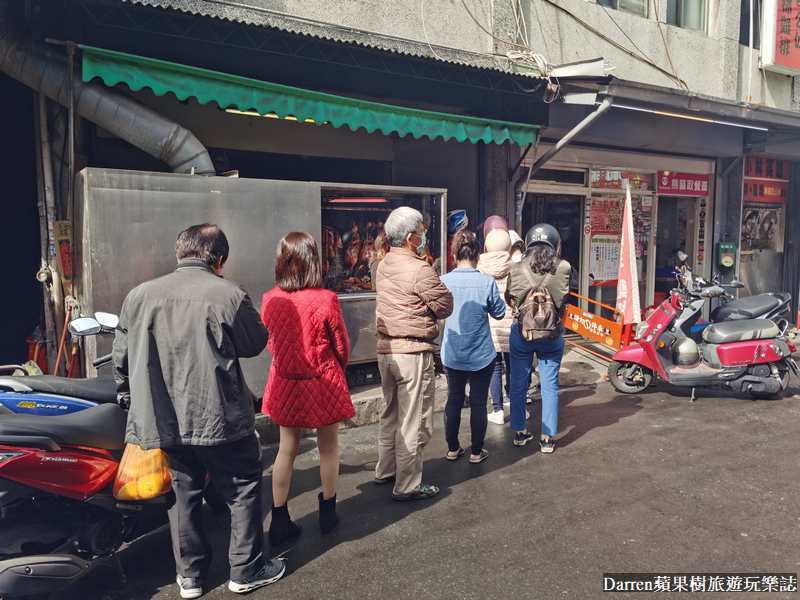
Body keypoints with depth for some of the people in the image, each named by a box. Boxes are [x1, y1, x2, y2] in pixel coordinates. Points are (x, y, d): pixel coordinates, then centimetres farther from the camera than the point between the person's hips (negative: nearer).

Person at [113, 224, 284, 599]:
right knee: (243, 489, 13)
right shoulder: (229, 295, -13)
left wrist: (130, 400, 23)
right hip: (219, 420, -4)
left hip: (164, 422, 5)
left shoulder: (139, 296, 1)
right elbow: (254, 344, 0)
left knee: (182, 493, 19)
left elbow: (122, 356, 8)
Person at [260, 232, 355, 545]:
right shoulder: (326, 300, -18)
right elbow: (341, 346, -6)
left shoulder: (269, 300, -8)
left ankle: (279, 520, 22)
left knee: (287, 449, 15)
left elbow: (270, 343, 7)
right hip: (323, 383, -3)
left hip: (286, 383, 3)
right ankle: (328, 512, 31)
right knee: (328, 447, 15)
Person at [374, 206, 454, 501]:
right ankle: (407, 486, 13)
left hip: (386, 350, 8)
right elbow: (445, 307, -11)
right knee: (414, 421, 3)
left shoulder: (383, 266, 8)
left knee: (391, 413, 22)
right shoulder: (419, 270, -18)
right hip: (413, 352, -8)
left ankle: (385, 471, 35)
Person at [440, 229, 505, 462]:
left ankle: (452, 448, 25)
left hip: (452, 355, 2)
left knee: (454, 400, 14)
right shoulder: (487, 282, -14)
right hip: (481, 355, -2)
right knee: (478, 401, 10)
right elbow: (499, 312, -1)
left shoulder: (443, 281, -9)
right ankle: (477, 452, 19)